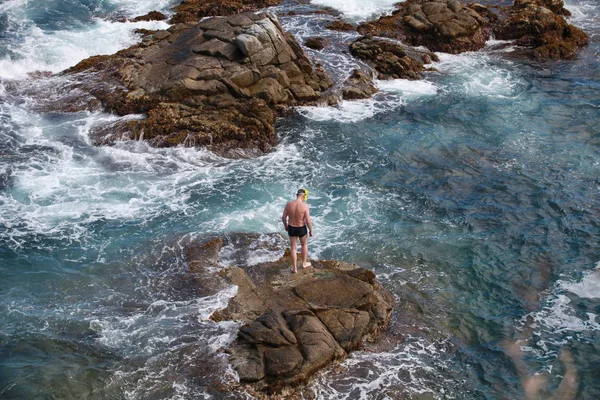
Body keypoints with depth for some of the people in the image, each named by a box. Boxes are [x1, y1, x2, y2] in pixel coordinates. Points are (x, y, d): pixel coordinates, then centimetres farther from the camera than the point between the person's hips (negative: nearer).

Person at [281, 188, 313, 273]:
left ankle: (294, 268, 25)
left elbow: (283, 217, -3)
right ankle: (304, 263, 41)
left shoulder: (289, 204, -12)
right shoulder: (305, 206, -23)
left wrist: (285, 226, 15)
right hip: (302, 229, -2)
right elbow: (308, 221, -22)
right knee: (304, 245, 27)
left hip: (291, 228, 2)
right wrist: (311, 230, -6)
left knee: (293, 248, 17)